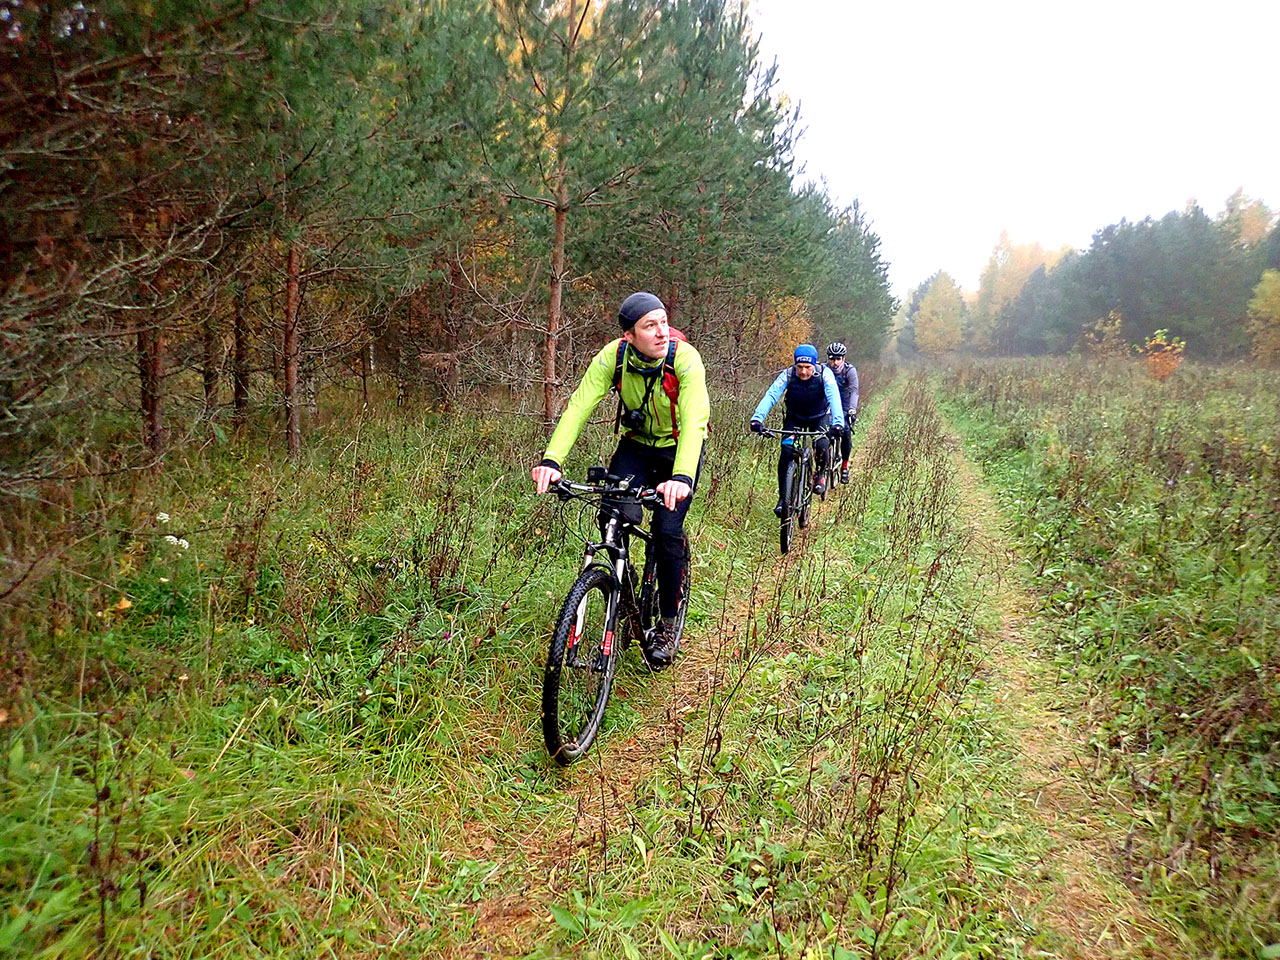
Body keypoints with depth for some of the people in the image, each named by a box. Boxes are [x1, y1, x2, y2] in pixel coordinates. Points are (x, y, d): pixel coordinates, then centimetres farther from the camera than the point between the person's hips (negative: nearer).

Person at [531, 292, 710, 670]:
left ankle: (668, 626, 5)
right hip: (636, 444, 3)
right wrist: (551, 460, -45)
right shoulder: (613, 355, -21)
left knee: (668, 531, -15)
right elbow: (579, 405, -30)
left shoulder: (685, 358, -29)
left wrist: (682, 477, -57)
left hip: (679, 449, -2)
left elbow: (694, 421, -40)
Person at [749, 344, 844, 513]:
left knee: (822, 446, -27)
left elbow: (834, 397, -38)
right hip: (795, 417, 1)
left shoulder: (824, 374, -26)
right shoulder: (788, 375, -24)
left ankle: (821, 474, 7)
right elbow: (771, 395, -34)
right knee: (786, 452, -18)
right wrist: (757, 418, -50)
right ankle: (783, 498, -7)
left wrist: (837, 422, -56)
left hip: (820, 417, -1)